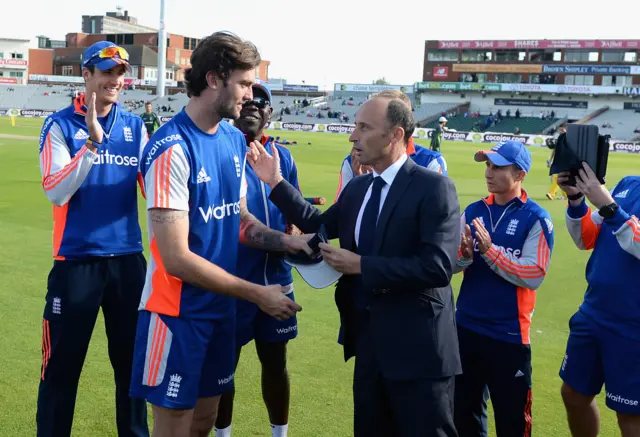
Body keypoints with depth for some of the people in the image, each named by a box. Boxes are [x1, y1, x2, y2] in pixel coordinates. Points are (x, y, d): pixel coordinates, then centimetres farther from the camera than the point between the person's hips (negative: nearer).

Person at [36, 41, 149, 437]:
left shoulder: (136, 127, 7)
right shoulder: (61, 125, -4)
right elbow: (56, 192, -16)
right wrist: (92, 142, -24)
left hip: (128, 259, 4)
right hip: (76, 261, -4)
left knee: (132, 361, 15)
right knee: (62, 365, 4)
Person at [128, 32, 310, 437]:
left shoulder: (235, 140, 3)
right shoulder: (172, 149, -21)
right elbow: (176, 258, -22)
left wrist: (287, 241, -7)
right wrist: (258, 294, -18)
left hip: (221, 306, 7)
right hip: (179, 310, -7)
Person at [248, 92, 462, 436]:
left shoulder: (434, 188, -16)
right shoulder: (357, 187, 8)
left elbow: (438, 266, -26)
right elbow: (321, 226, 22)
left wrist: (361, 265, -22)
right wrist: (275, 183, 13)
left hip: (417, 346, -7)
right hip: (368, 339, 8)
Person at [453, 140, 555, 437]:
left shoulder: (536, 219, -9)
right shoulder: (473, 211, 6)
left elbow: (534, 276, -17)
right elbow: (451, 264, 4)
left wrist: (490, 251, -21)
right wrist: (465, 255, -17)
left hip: (509, 335, -5)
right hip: (466, 328, 5)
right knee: (463, 412, 18)